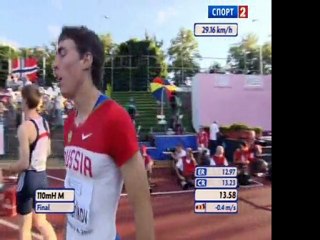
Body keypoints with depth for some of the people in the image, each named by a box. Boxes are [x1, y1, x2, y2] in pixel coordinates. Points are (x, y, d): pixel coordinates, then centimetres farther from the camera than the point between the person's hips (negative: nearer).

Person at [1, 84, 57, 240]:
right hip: (42, 176, 7)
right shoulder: (44, 123, 4)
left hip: (29, 178, -7)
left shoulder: (25, 127, -20)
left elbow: (24, 163, -20)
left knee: (25, 226, 11)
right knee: (41, 222, 20)